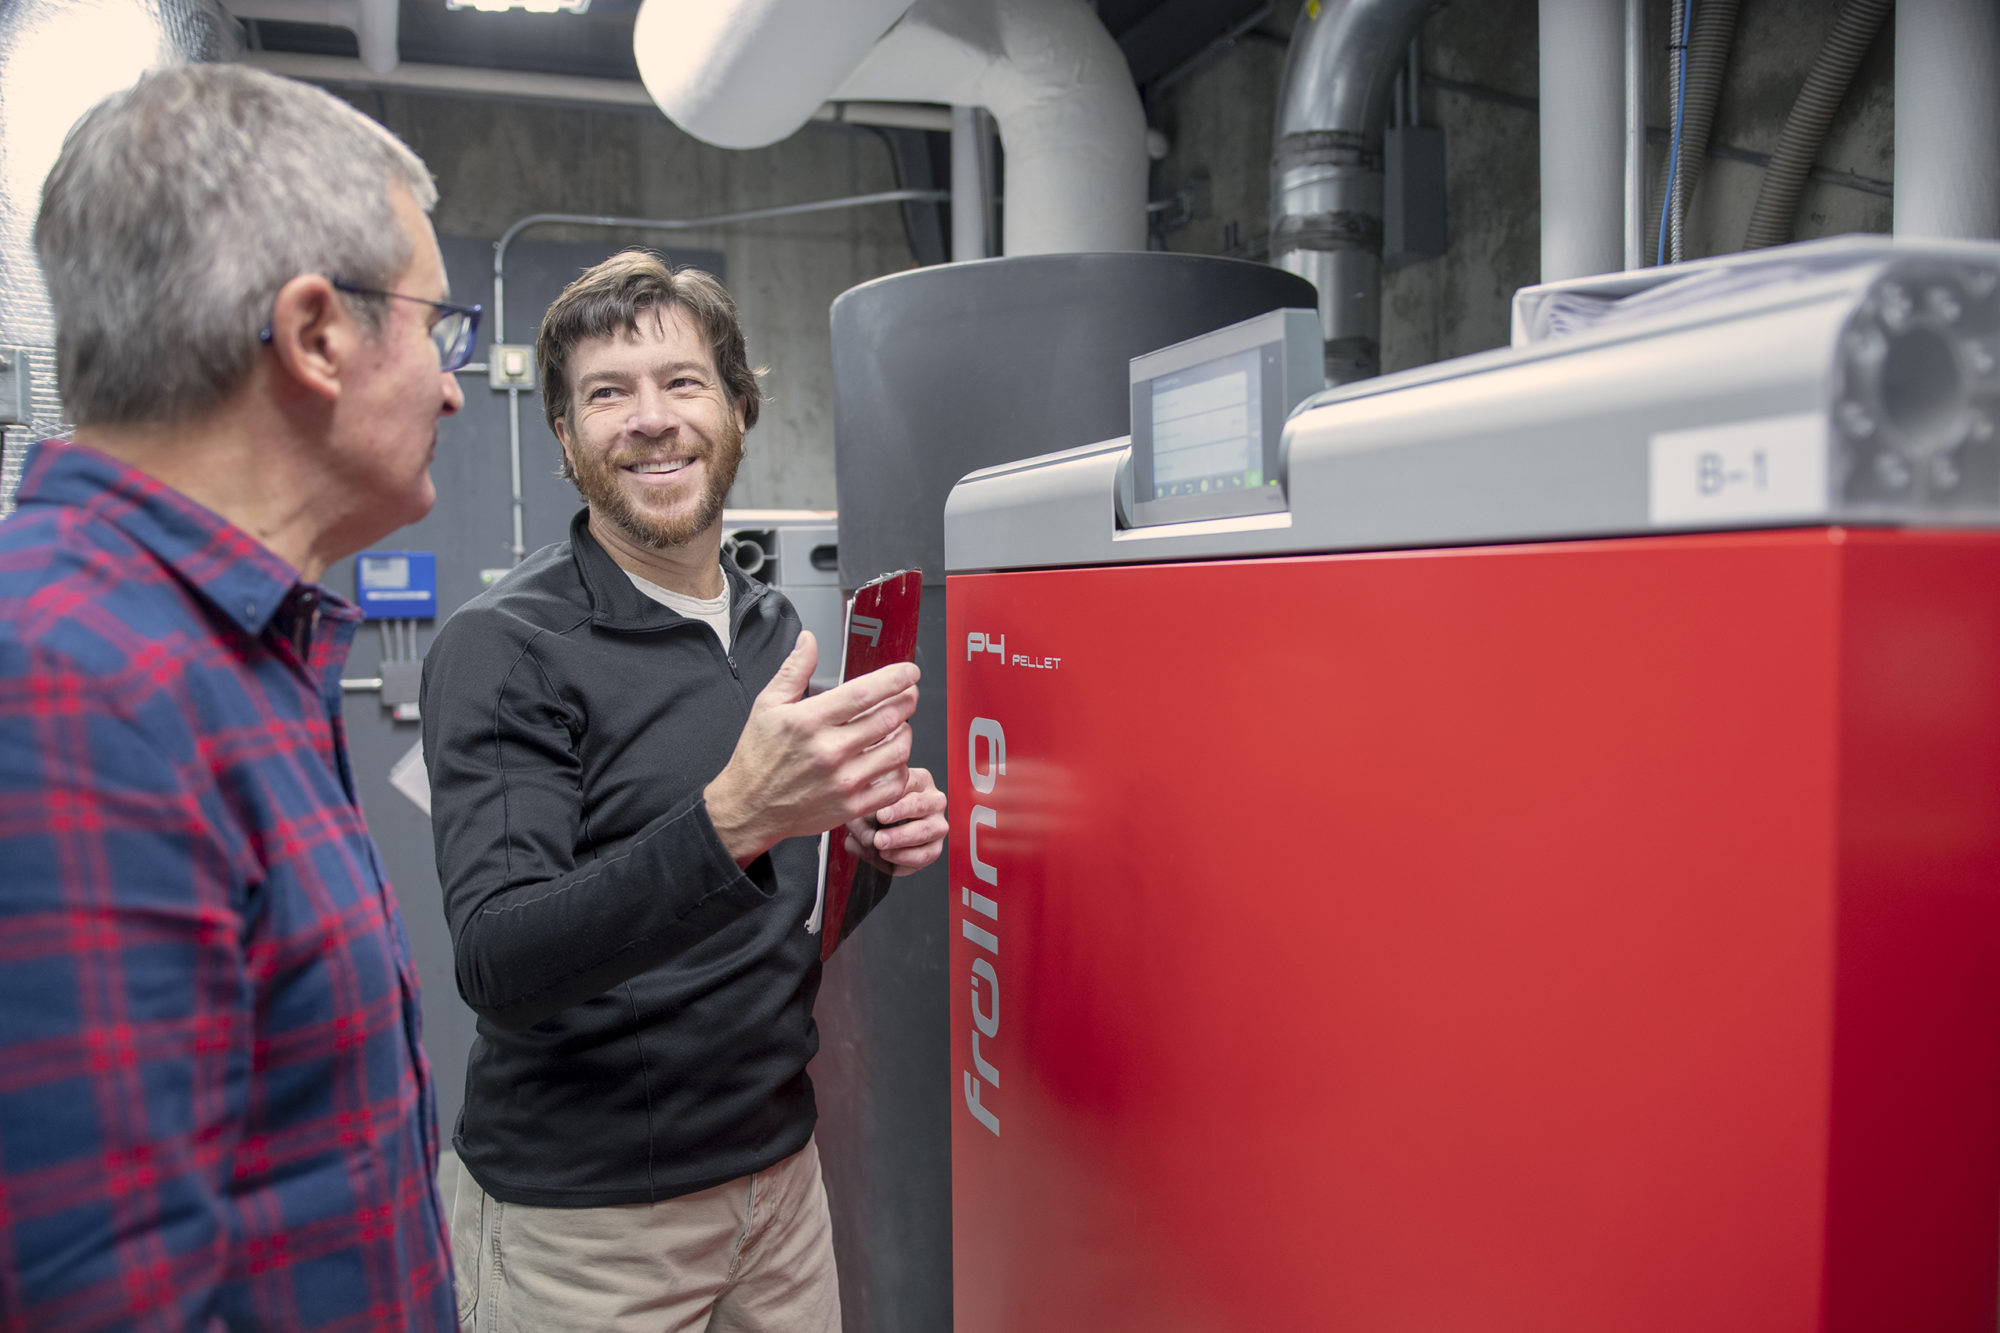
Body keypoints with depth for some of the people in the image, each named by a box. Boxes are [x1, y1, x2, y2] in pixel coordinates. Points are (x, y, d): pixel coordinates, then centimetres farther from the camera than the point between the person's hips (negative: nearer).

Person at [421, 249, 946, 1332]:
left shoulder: (774, 628, 4)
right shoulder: (504, 650, -15)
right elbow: (500, 968, -24)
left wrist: (870, 849, -9)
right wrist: (729, 824, -38)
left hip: (779, 1165, 6)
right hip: (580, 1213, -5)